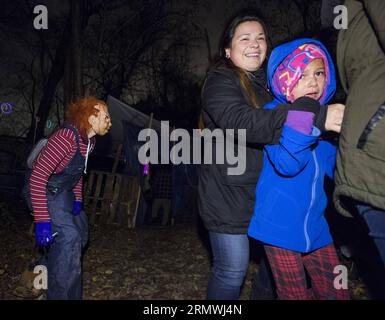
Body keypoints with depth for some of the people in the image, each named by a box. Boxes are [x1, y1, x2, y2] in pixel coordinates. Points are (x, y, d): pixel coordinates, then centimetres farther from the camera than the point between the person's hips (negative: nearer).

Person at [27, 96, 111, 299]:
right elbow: (37, 177, -30)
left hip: (64, 193, 9)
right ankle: (61, 294, -4)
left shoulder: (89, 141, 0)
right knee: (69, 236, -18)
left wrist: (77, 199, 9)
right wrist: (42, 221, -31)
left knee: (80, 232, 19)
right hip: (46, 193, -9)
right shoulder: (67, 137, -28)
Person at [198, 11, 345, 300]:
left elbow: (278, 126, 17)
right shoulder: (220, 81, -12)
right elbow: (242, 122, -32)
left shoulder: (269, 81, 13)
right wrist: (316, 118, -39)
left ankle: (267, 293, 45)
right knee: (232, 271, 1)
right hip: (229, 196, -7)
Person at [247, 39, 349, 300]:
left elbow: (335, 169, 14)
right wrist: (302, 117, -34)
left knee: (336, 292, 16)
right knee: (295, 294, 10)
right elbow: (286, 165, -29)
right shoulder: (274, 113, -12)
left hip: (315, 226, 6)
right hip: (281, 227, -6)